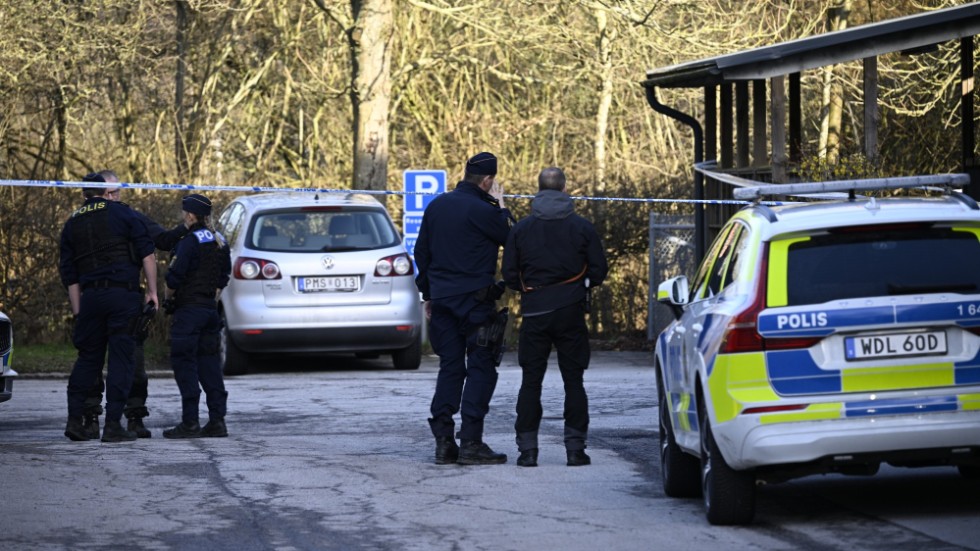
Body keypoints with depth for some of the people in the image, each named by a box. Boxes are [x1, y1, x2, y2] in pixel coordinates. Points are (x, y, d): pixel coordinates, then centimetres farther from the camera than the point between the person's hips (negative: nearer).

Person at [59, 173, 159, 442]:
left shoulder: (72, 224, 15)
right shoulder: (120, 212, 3)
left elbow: (69, 275, 14)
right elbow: (147, 253, -4)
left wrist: (78, 312, 16)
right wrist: (152, 290, 1)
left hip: (90, 296, 4)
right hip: (124, 295, -4)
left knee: (87, 357, 14)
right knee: (121, 358, -1)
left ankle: (75, 419, 9)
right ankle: (113, 424, -5)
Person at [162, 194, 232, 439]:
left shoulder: (190, 242, -14)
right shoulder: (219, 242, 11)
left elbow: (175, 276, -17)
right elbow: (223, 276, 16)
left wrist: (168, 297, -1)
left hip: (189, 309, -8)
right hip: (210, 308, 8)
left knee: (184, 363, -4)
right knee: (209, 363, 11)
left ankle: (190, 423, -6)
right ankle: (217, 420, 8)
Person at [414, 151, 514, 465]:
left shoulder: (437, 206, 9)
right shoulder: (482, 211, -13)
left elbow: (422, 252, 14)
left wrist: (428, 294, 21)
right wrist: (501, 207, 7)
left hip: (442, 299, 7)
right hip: (475, 299, -7)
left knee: (450, 367, 10)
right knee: (481, 369, -3)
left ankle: (444, 442, 5)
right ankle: (470, 443, -10)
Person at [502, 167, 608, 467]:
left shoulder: (521, 229, 1)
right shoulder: (582, 227, -1)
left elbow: (509, 274, 2)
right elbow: (598, 270, 0)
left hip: (534, 311, 0)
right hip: (570, 311, 0)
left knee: (530, 382, 4)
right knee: (573, 380, 5)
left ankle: (527, 448, 0)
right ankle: (575, 447, 1)